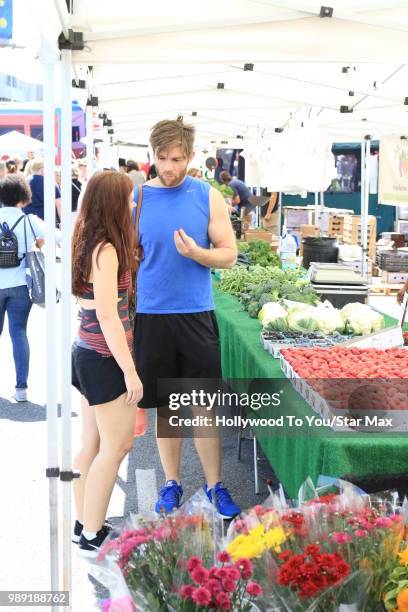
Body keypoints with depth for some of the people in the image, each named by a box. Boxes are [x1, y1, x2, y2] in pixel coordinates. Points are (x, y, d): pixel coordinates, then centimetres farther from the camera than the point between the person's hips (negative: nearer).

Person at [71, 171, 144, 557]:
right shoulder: (106, 249, -19)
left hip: (87, 352, 9)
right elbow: (107, 316, -22)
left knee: (92, 444, 15)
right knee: (117, 446, 0)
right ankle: (91, 537, 8)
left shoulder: (89, 243, 9)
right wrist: (130, 371, -20)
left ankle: (84, 526, 25)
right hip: (105, 358, -9)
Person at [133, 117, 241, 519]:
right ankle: (172, 483, 25)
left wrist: (196, 252, -18)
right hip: (151, 315, 0)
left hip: (196, 314, 0)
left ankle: (215, 486, 17)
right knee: (165, 406, 11)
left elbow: (229, 255, 2)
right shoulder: (137, 198, -1)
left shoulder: (208, 197, 0)